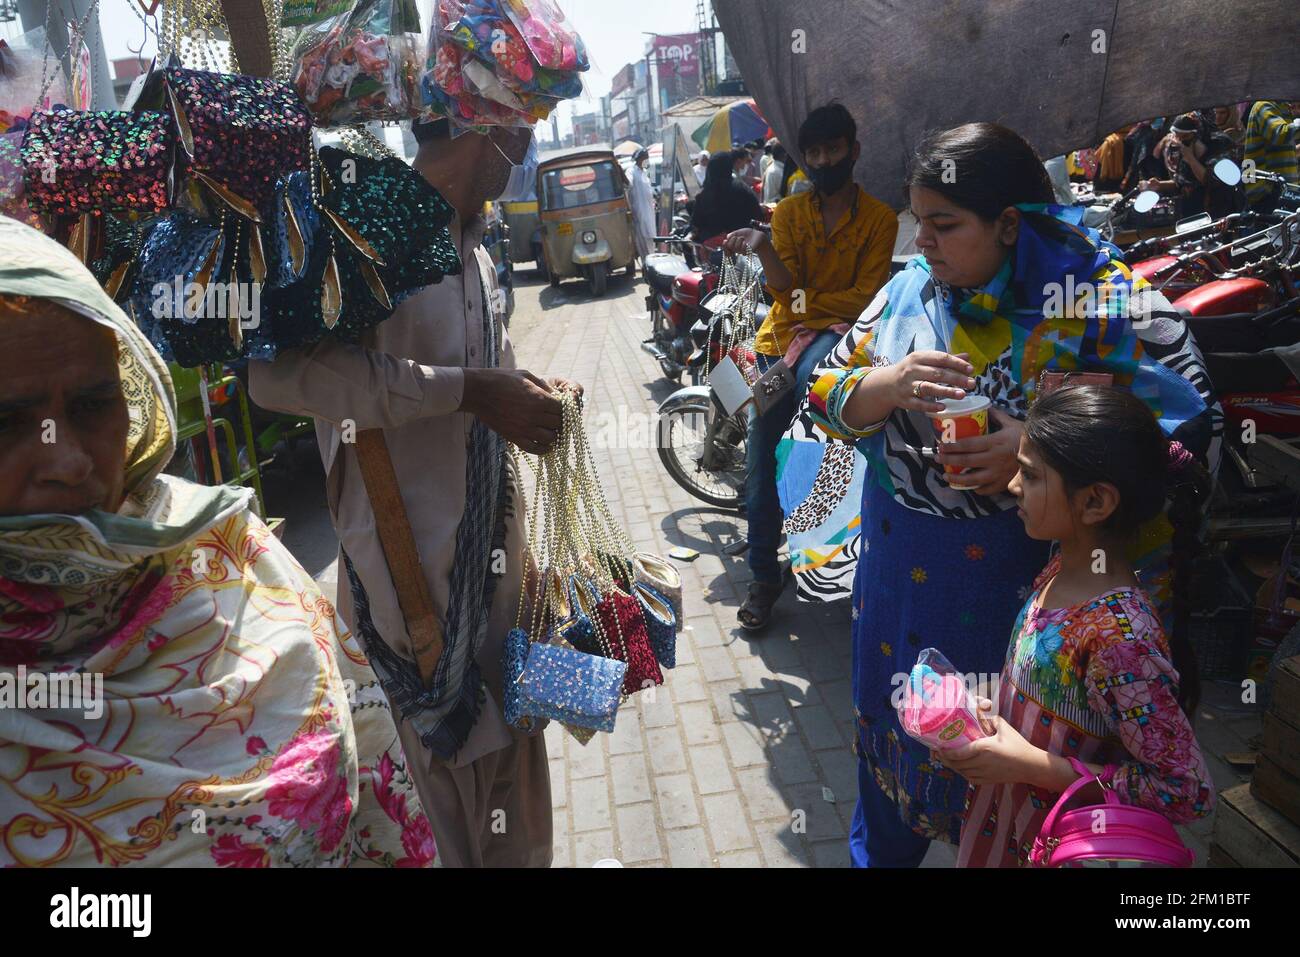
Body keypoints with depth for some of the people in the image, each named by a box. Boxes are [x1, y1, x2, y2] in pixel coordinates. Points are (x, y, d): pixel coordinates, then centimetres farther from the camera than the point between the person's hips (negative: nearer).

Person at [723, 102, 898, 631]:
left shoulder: (879, 218, 1)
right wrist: (762, 247, -25)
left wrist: (807, 302, -13)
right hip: (783, 335, 0)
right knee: (762, 463, -4)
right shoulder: (789, 212, 5)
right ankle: (764, 578, 7)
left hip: (838, 329, 0)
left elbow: (866, 297, -7)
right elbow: (785, 290, -8)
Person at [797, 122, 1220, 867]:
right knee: (892, 731, 22)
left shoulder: (1113, 305, -14)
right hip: (899, 576, 4)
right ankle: (882, 851, 50)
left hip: (1030, 587, -4)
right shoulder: (910, 289, -1)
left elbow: (1194, 436, -17)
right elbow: (825, 398, -1)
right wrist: (889, 385, -23)